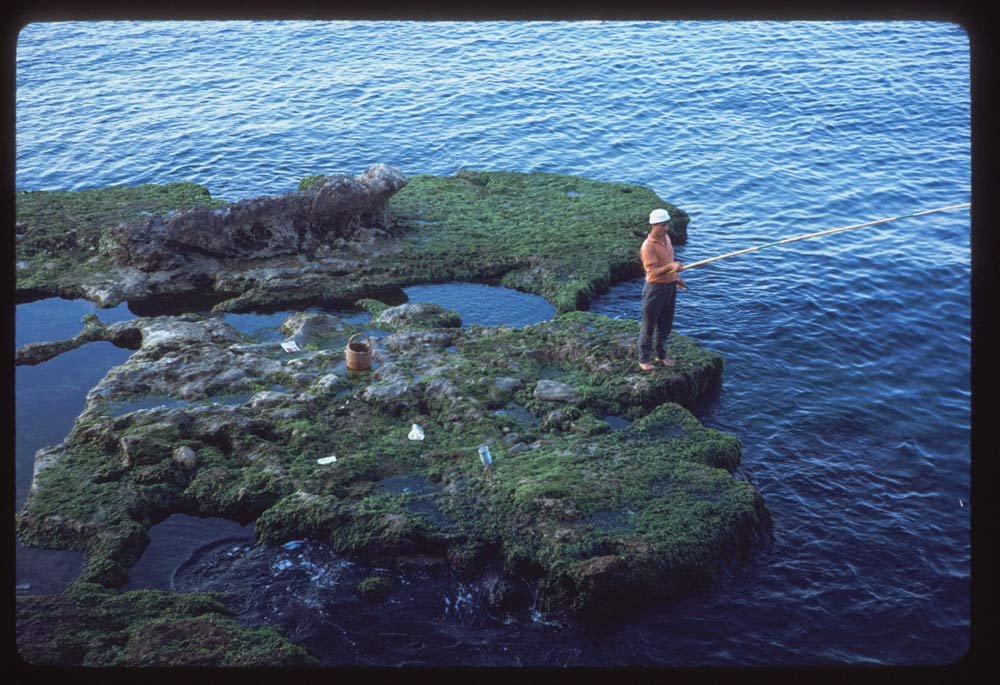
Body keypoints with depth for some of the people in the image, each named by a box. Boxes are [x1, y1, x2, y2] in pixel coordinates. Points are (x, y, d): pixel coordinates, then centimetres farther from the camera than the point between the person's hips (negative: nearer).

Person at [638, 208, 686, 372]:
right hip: (655, 289, -8)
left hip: (670, 286, 8)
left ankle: (661, 354, 35)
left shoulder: (666, 238, 4)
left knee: (665, 324, 19)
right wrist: (671, 266, -42)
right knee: (649, 326, 4)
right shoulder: (648, 246, -23)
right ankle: (644, 359, 17)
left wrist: (677, 277, 26)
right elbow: (654, 272, -28)